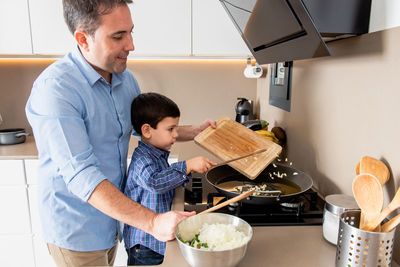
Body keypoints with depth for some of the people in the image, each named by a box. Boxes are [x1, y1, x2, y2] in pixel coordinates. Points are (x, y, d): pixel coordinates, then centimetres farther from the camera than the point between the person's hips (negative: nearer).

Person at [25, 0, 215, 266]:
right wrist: (151, 222, -36)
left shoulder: (126, 78, -2)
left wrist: (195, 131, 1)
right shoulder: (55, 88, -27)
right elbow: (80, 175, -32)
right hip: (76, 232, -6)